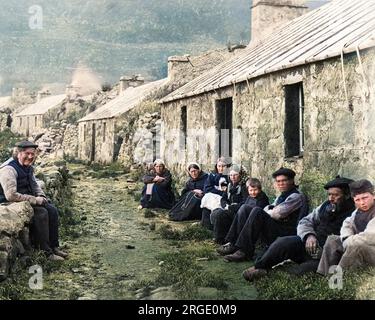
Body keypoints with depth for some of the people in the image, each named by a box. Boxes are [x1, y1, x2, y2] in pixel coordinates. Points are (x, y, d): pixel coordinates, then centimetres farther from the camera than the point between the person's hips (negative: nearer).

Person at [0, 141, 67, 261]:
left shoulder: (28, 167, 8)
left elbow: (35, 185, 24)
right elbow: (11, 195, -31)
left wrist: (41, 196, 2)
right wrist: (35, 200, -24)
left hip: (28, 201, 9)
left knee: (52, 210, -4)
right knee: (41, 213, -25)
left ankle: (54, 247, 3)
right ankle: (45, 252, -18)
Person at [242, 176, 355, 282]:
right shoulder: (326, 206, 13)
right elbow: (305, 222, 14)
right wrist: (309, 235, -8)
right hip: (310, 243, 5)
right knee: (283, 242, -20)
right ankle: (259, 268, -9)